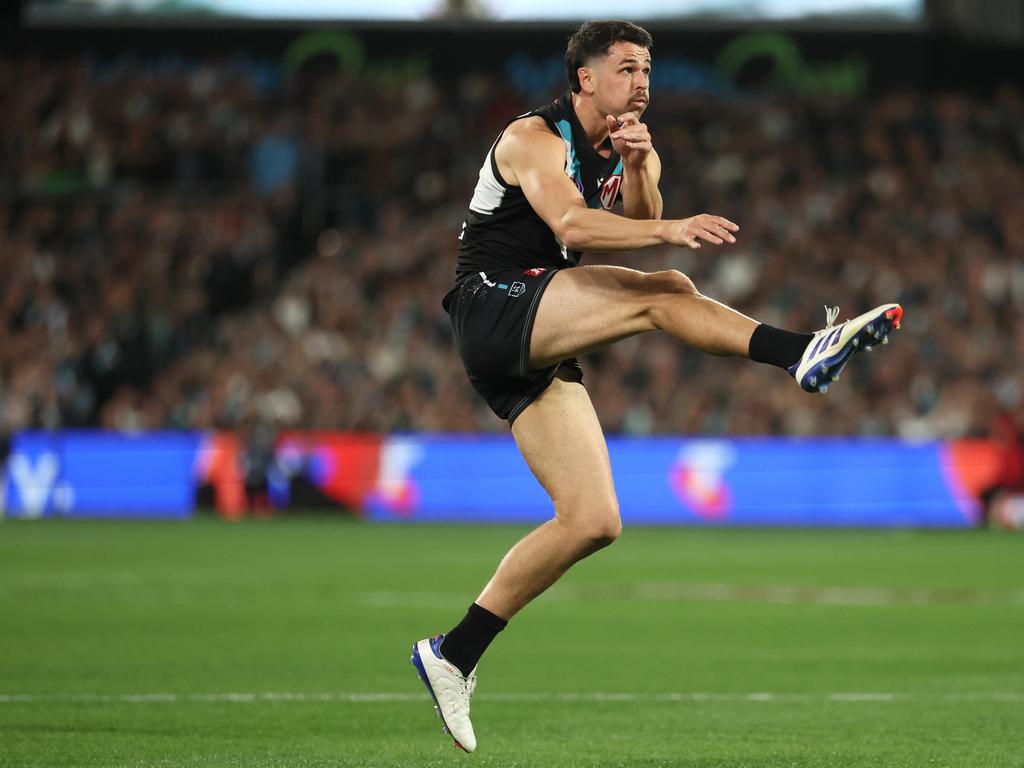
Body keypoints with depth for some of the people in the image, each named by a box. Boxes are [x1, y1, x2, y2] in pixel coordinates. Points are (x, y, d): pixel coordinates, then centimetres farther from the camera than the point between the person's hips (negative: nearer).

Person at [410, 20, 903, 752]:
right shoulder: (533, 138, -8)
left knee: (594, 522, -1)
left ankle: (455, 655, 4)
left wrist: (637, 167, -20)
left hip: (539, 353, 8)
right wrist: (670, 230, -38)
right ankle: (806, 352, -36)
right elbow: (571, 226, -27)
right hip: (495, 304, -8)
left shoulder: (630, 151, 16)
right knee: (664, 293, -26)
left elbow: (639, 227, -3)